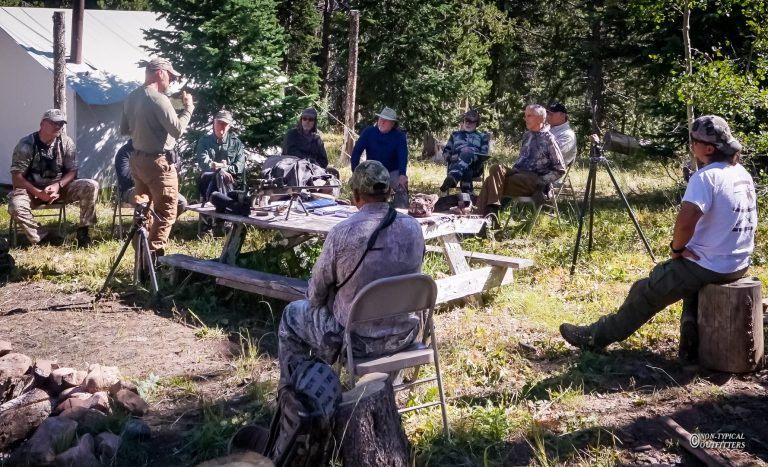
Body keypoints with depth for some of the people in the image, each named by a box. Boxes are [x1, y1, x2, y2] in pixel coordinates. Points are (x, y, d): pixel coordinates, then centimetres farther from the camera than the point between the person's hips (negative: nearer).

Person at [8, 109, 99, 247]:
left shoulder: (66, 142, -4)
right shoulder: (26, 145, -12)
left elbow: (72, 172, -1)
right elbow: (17, 178, -13)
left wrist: (58, 185, -21)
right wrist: (39, 193, -27)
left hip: (60, 187, 3)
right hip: (32, 190, -2)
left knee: (91, 186, -21)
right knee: (15, 206, -35)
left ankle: (83, 231, -12)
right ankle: (45, 236, -17)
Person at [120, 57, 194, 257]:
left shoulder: (132, 98, 9)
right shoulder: (158, 98, -17)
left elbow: (124, 129, 18)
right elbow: (177, 129, -20)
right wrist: (188, 107, -8)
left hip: (137, 159, 9)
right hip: (158, 162, -9)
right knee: (166, 212, -4)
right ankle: (154, 257, -8)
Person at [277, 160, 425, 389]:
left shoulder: (342, 233, -22)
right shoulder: (413, 227, -8)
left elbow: (316, 293, -8)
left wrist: (315, 298, 15)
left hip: (359, 338, -5)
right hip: (405, 334, 5)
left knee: (291, 315, 22)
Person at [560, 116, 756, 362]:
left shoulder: (706, 177, -20)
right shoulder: (744, 175, 9)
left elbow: (686, 220, -34)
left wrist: (677, 248, -14)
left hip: (708, 266, -8)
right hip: (740, 264, 9)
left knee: (646, 292, 5)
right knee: (693, 275, 35)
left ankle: (595, 337, 18)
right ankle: (693, 342, 16)